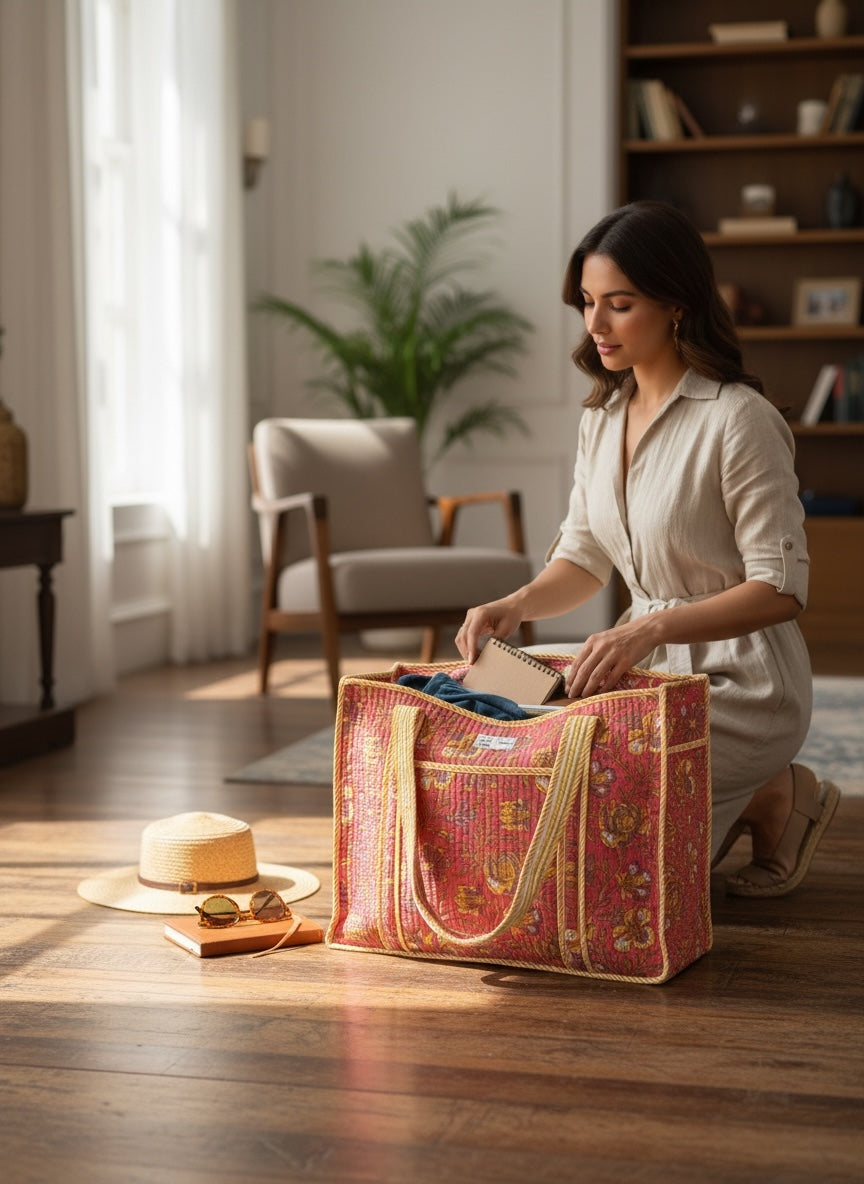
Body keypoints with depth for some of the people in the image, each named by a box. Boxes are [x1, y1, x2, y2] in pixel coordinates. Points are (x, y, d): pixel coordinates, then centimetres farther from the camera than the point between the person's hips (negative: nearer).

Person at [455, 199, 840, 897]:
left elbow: (782, 588, -20)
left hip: (742, 685, -8)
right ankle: (731, 810, 13)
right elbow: (584, 557, 10)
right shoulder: (604, 415, 5)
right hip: (654, 668, 8)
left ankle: (766, 797, 5)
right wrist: (517, 605, -11)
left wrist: (654, 628, -32)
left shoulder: (739, 420, -19)